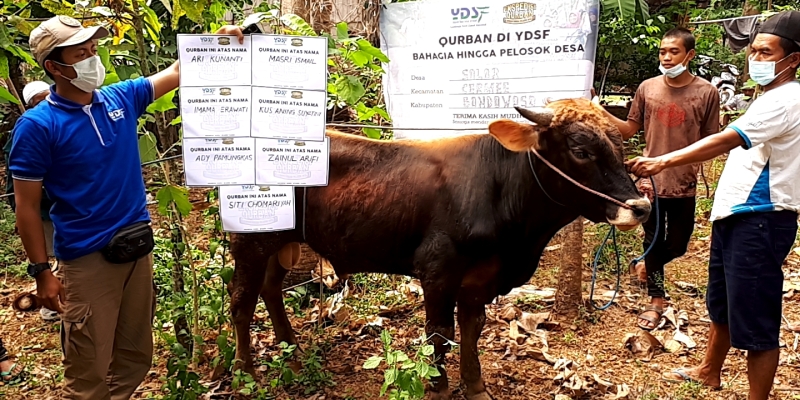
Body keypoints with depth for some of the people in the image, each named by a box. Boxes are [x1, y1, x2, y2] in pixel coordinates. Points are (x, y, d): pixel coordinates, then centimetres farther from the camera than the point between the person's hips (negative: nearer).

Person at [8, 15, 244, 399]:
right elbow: (27, 206, -10)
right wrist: (41, 272, -11)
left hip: (138, 247, 6)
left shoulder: (122, 97, 2)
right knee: (88, 368, 5)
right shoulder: (37, 125, -12)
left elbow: (177, 73, 10)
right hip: (87, 259, -5)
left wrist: (218, 41, -6)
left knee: (135, 357, 19)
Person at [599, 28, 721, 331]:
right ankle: (656, 300, 25)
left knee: (676, 246, 10)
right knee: (653, 242, 9)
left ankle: (647, 266, 42)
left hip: (684, 185, -1)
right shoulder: (647, 88, 1)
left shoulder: (707, 93, -5)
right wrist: (602, 113, -8)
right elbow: (629, 130, 6)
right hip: (651, 181, 1)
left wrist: (693, 166, -13)